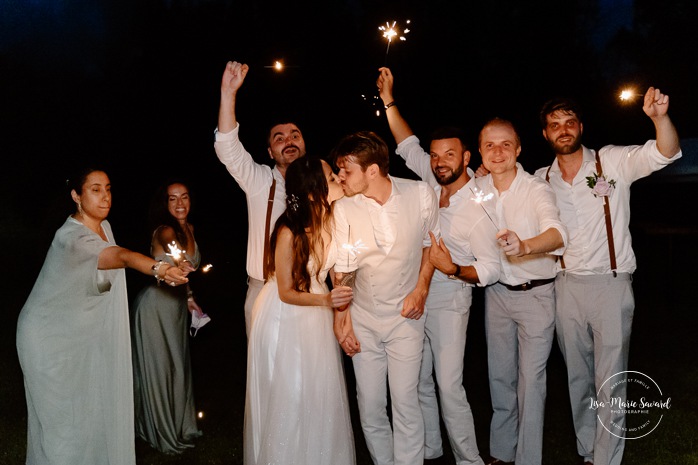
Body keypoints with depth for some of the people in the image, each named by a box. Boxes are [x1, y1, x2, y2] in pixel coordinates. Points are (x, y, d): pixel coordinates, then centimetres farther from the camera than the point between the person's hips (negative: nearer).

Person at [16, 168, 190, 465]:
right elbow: (122, 256, -48)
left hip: (84, 336, 8)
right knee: (62, 415, 1)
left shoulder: (104, 227, -1)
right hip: (51, 338, -7)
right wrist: (158, 268, -63)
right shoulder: (70, 237, -29)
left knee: (96, 407, 12)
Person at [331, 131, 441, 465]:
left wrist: (421, 288, -4)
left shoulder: (420, 194, -12)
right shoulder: (343, 209, -12)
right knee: (369, 405, 8)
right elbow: (341, 271, -3)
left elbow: (430, 241, 6)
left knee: (405, 403, -2)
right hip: (363, 317, 1)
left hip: (406, 315, -1)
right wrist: (341, 322, -2)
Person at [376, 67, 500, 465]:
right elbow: (408, 146, 13)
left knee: (449, 385, -6)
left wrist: (453, 269, -28)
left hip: (448, 298, -6)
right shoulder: (436, 182, 2)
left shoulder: (477, 208, -15)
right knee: (418, 380, 14)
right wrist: (389, 100, 11)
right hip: (415, 292, 7)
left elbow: (491, 268, -13)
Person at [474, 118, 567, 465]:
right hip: (496, 291, 5)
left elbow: (557, 234, -36)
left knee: (530, 380, 0)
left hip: (535, 294, -5)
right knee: (500, 375, 15)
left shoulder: (537, 189, -17)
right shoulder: (477, 189, -1)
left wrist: (524, 246, -55)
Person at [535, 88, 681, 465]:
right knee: (577, 378, 14)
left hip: (611, 283, -4)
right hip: (566, 286, 4)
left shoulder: (613, 161, -4)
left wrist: (660, 116, -38)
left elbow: (665, 153, -17)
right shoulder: (542, 180, 7)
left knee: (609, 383, -2)